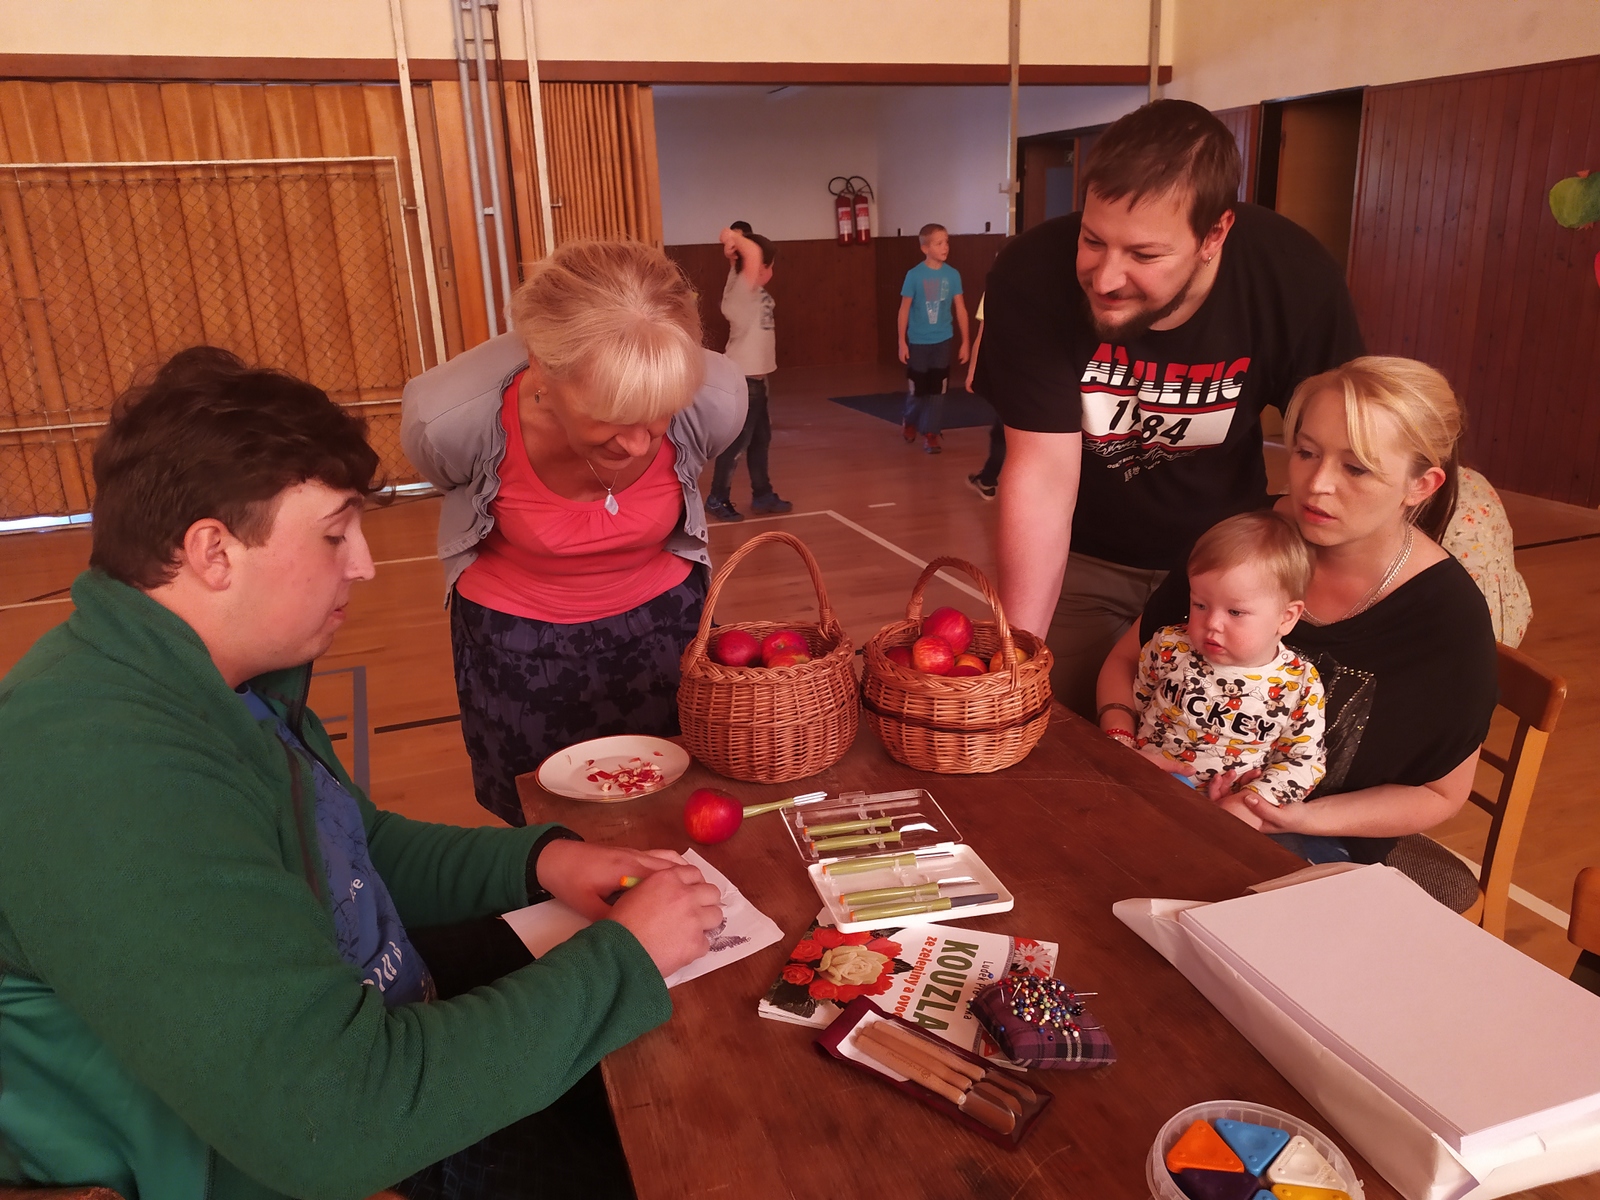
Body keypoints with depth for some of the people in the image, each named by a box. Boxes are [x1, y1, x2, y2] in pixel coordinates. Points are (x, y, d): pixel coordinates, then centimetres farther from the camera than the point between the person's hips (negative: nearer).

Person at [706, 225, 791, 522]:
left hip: (755, 377, 10)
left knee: (760, 438, 16)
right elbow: (753, 252, -33)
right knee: (738, 441, -1)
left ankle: (762, 495, 26)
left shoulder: (751, 290, 7)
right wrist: (734, 238, -15)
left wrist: (733, 244, 0)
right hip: (743, 378, -10)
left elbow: (748, 256, 20)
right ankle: (717, 498, 10)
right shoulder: (742, 291, -19)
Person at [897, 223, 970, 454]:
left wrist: (965, 342, 2)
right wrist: (902, 342, -4)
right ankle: (910, 421, 37)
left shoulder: (952, 275, -4)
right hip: (918, 341, -1)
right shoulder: (914, 275, -10)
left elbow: (960, 309, 1)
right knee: (917, 388, 10)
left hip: (943, 340, 2)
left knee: (937, 389, 3)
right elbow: (904, 310, -4)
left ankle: (931, 433, 13)